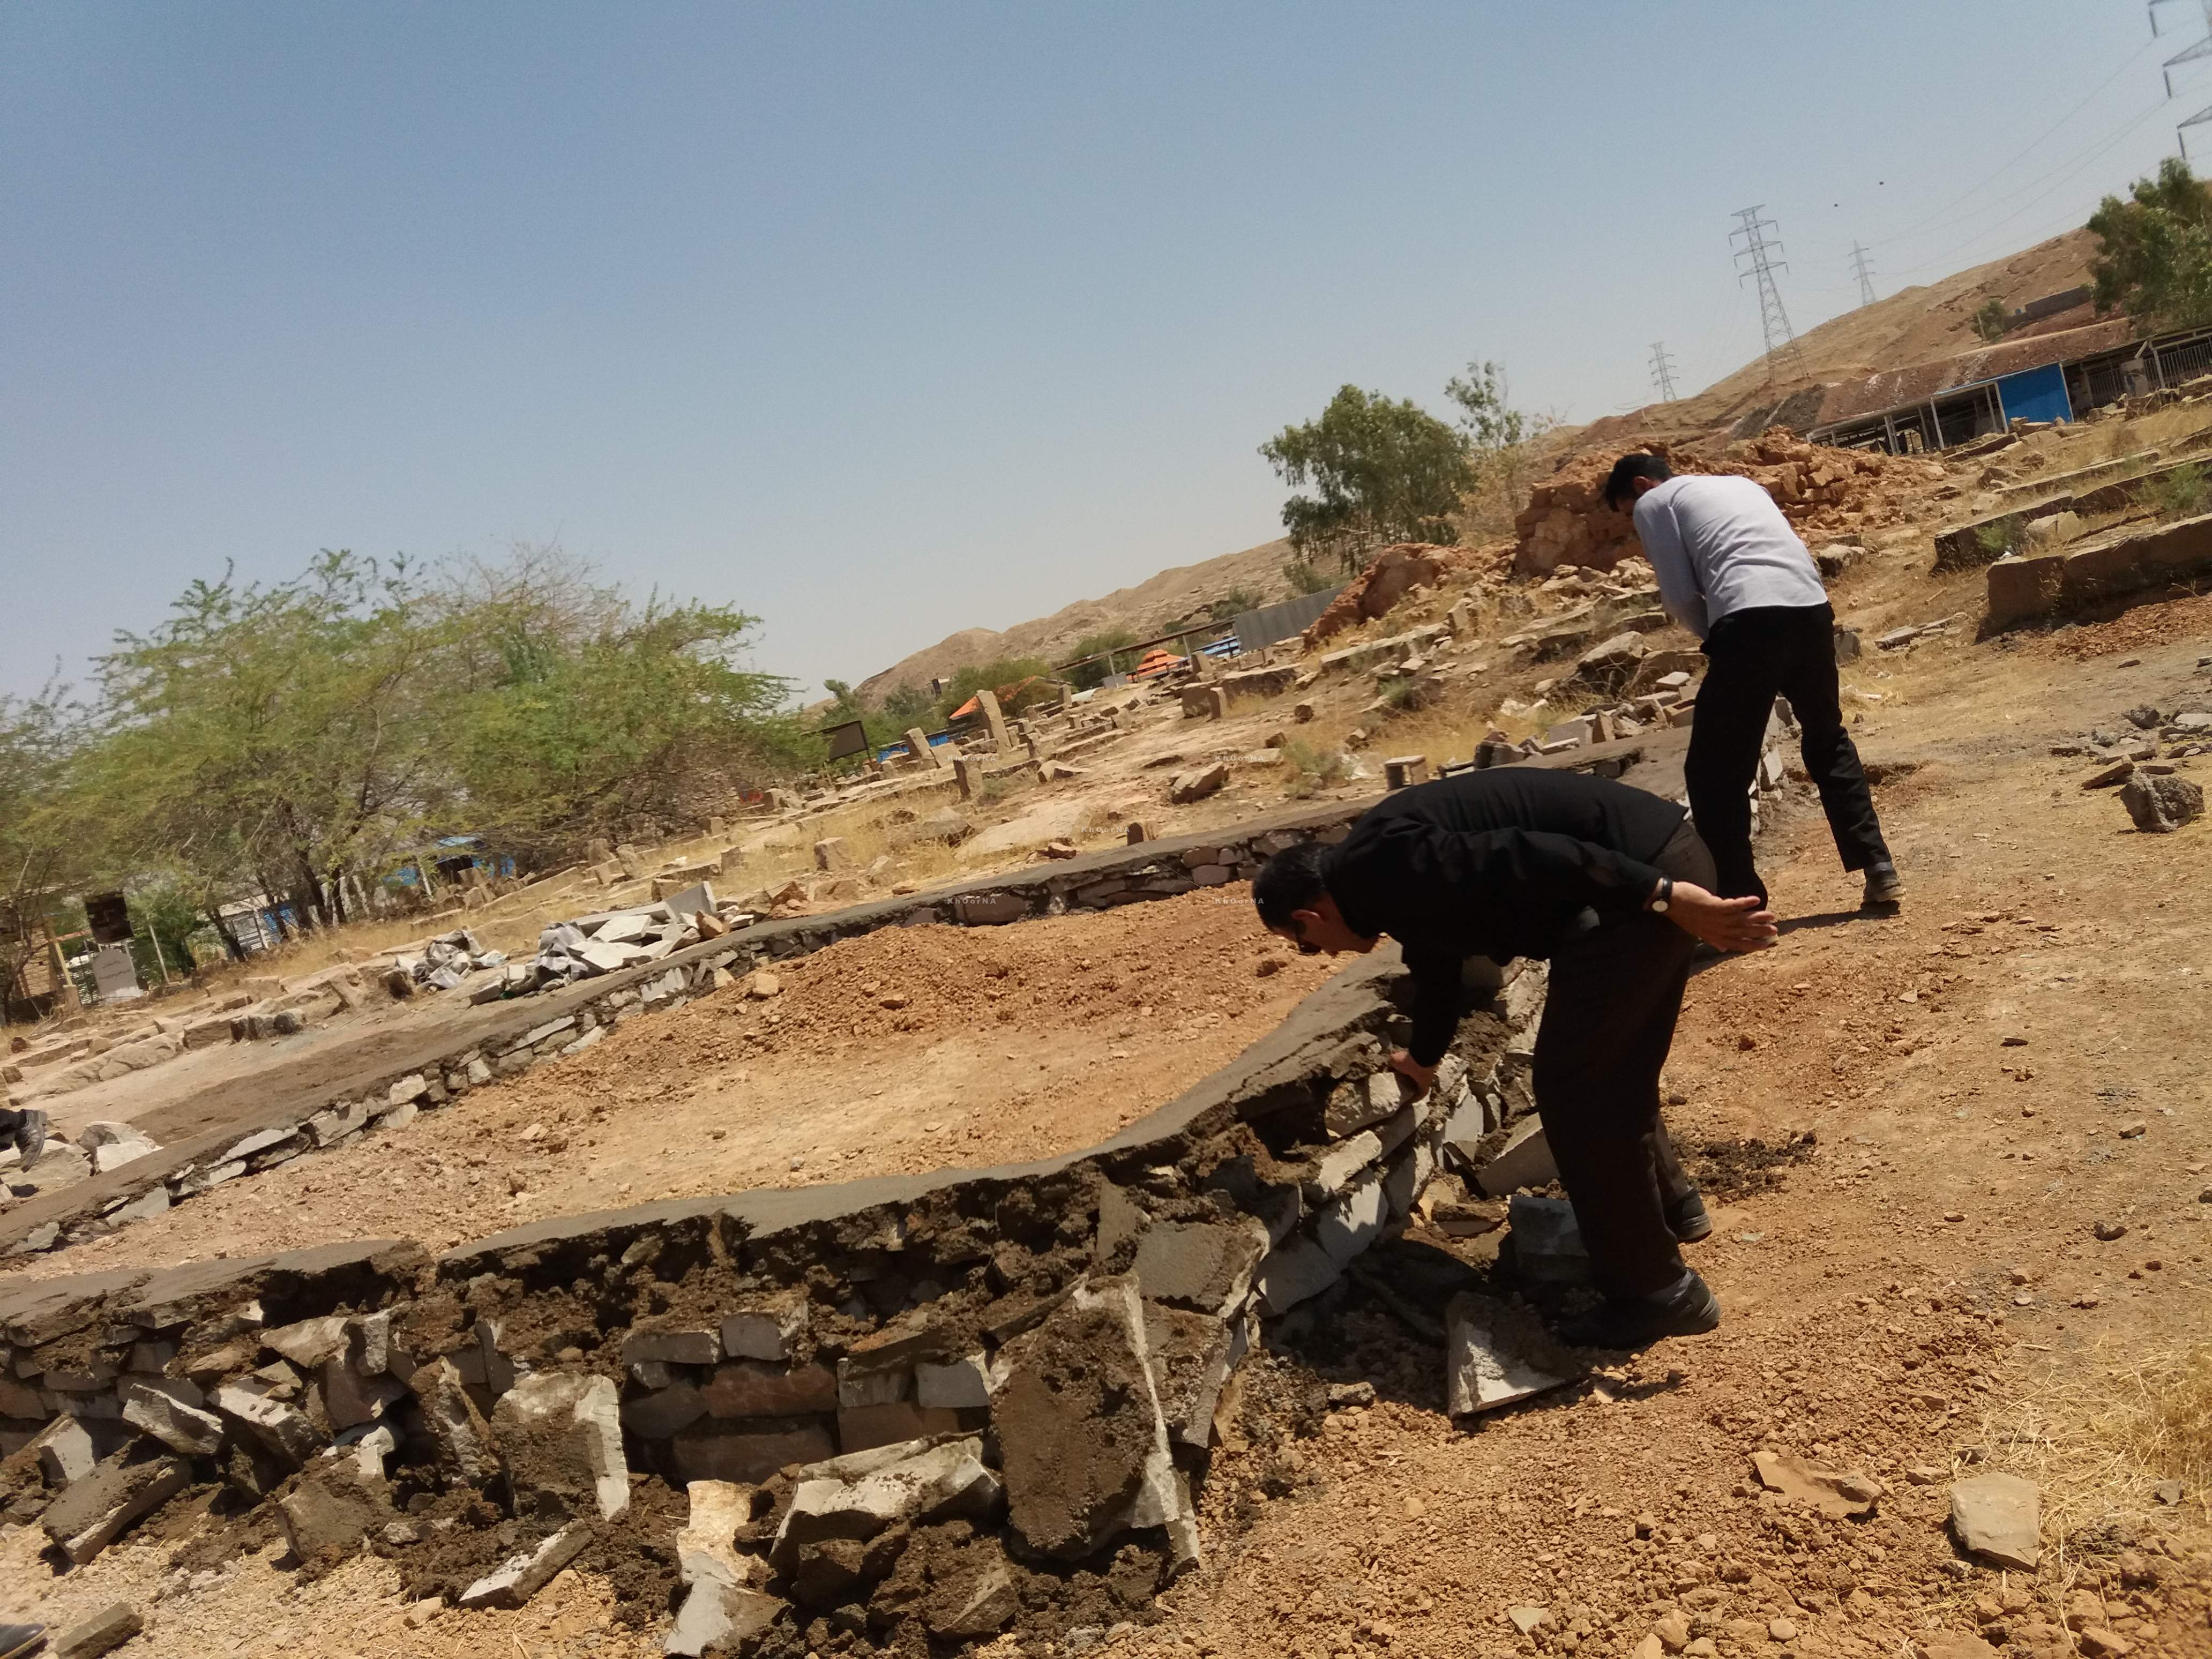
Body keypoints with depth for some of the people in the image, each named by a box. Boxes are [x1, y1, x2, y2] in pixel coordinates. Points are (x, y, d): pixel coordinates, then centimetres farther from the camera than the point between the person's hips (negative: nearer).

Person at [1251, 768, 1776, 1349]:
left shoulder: (1376, 869, -11)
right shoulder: (1395, 885, 20)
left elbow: (1519, 860, -23)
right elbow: (1436, 961, 39)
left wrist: (1664, 898, -26)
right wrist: (1423, 1055, 57)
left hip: (1643, 873, -10)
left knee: (1572, 1084, -1)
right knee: (1613, 1069, 25)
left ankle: (1656, 1291, 9)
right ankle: (1671, 1206, 45)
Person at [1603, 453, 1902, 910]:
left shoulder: (1653, 503, 15)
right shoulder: (1740, 484, 34)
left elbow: (1680, 597, 4)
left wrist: (1714, 637, 21)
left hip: (1750, 619, -7)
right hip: (1812, 608, 7)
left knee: (1714, 770, 5)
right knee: (1828, 742, 27)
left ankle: (1739, 901, 4)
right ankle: (1878, 868, 25)